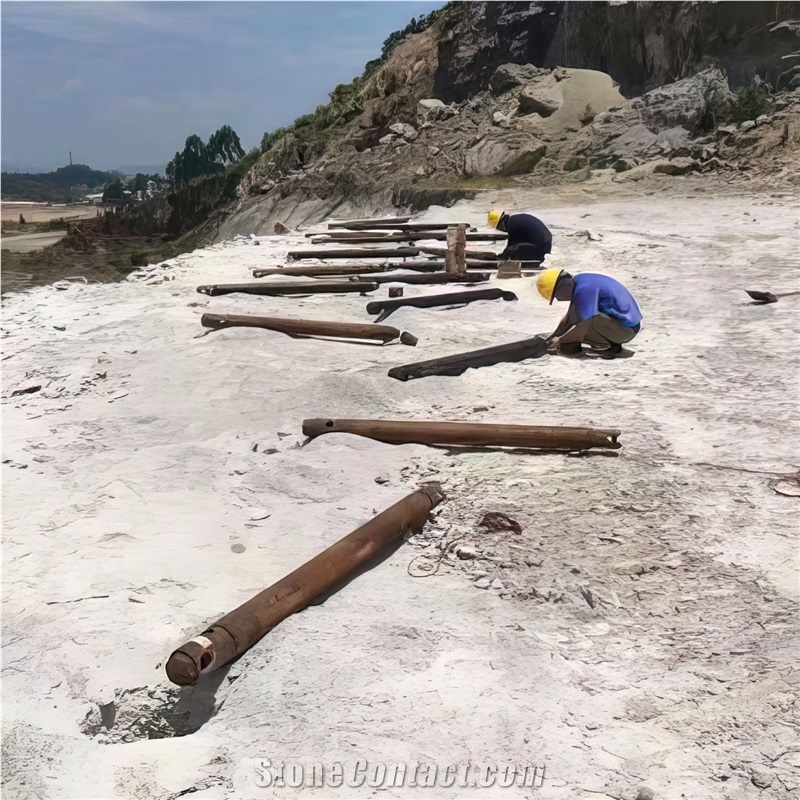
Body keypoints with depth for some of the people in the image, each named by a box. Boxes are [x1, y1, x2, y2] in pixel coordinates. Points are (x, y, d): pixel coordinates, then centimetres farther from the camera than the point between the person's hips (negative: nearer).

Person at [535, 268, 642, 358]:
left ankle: (606, 347, -8)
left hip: (626, 328, -10)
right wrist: (551, 337, 15)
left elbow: (584, 324, -26)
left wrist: (560, 340, -14)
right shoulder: (578, 282, 7)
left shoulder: (584, 289, -22)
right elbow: (570, 317, 16)